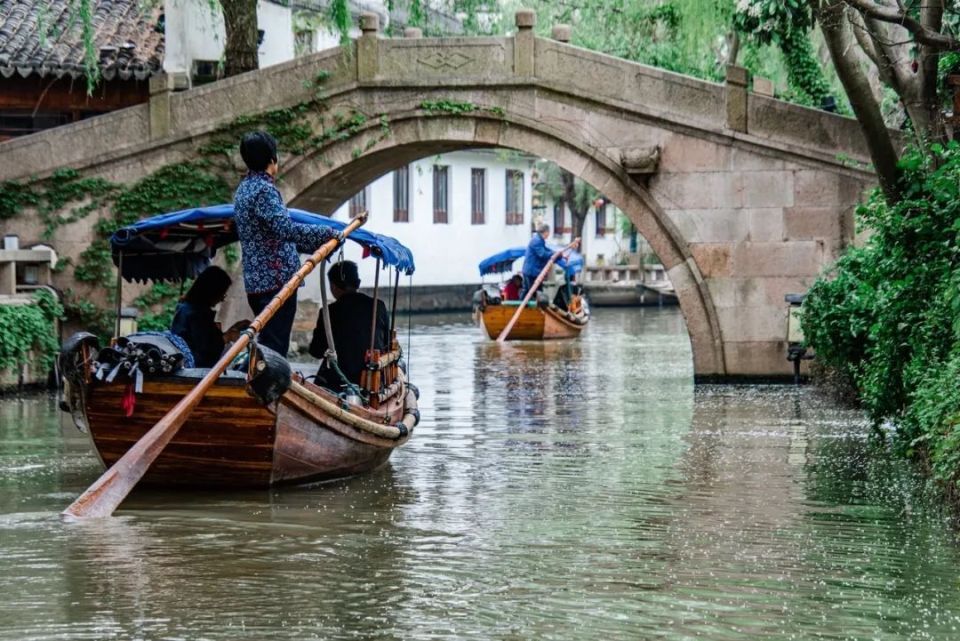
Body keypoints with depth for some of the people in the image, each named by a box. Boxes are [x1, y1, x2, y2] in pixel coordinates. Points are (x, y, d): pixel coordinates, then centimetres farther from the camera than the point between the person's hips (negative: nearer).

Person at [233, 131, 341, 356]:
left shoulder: (244, 188, 18)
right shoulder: (263, 189, -13)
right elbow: (286, 228, -25)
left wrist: (317, 245, 24)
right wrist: (328, 234, -18)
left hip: (256, 281, 10)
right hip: (276, 279, -10)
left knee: (267, 345, 14)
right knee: (275, 347, -10)